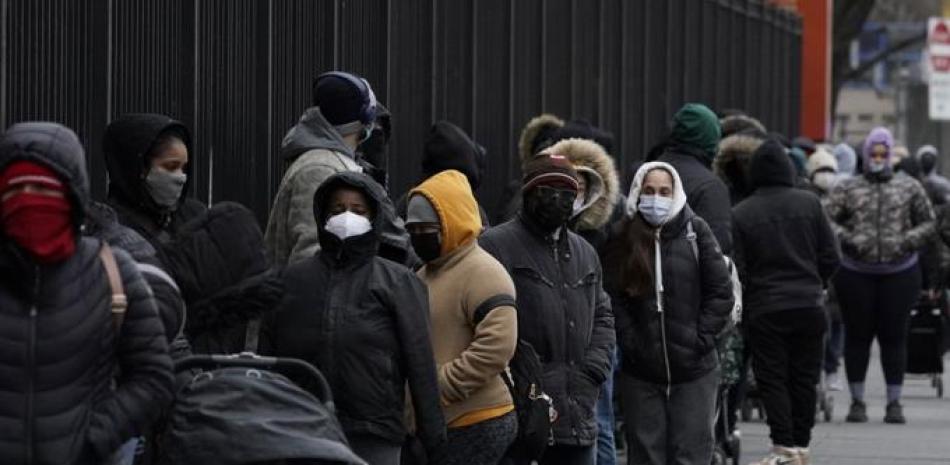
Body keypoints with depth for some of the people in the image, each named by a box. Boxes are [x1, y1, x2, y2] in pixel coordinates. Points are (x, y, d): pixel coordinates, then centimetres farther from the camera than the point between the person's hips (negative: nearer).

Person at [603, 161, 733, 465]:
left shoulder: (695, 232, 0)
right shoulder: (623, 238, 3)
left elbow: (721, 292, 0)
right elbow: (614, 299, 0)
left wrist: (700, 340, -7)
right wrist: (631, 342, -10)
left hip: (694, 371, -1)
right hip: (640, 372, 1)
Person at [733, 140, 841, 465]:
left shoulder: (740, 214, -5)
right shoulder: (809, 204, 0)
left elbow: (737, 270, -6)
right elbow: (831, 257, 1)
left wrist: (743, 304, 10)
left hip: (764, 310, -2)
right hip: (808, 304, 2)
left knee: (772, 379, 2)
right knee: (804, 377, 11)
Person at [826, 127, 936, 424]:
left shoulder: (909, 188, 7)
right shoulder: (847, 189, 5)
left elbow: (928, 223, 9)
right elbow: (828, 221, -1)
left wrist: (907, 242, -9)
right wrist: (849, 239, -16)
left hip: (900, 273, 0)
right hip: (856, 274, 0)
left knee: (894, 336, 2)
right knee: (857, 336, 4)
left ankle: (894, 402, 8)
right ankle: (857, 402, 12)